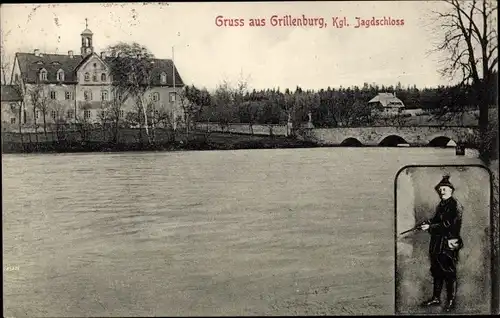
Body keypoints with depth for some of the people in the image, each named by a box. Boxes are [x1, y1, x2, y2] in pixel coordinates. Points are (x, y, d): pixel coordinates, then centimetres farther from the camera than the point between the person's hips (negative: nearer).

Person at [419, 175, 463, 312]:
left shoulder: (455, 205, -12)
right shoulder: (441, 205, 14)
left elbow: (449, 226, -20)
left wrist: (430, 227, -19)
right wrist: (427, 224, -3)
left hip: (449, 244, -8)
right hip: (437, 243, 8)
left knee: (449, 273, 0)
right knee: (436, 271, 14)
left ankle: (451, 301, 12)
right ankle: (436, 298, 24)